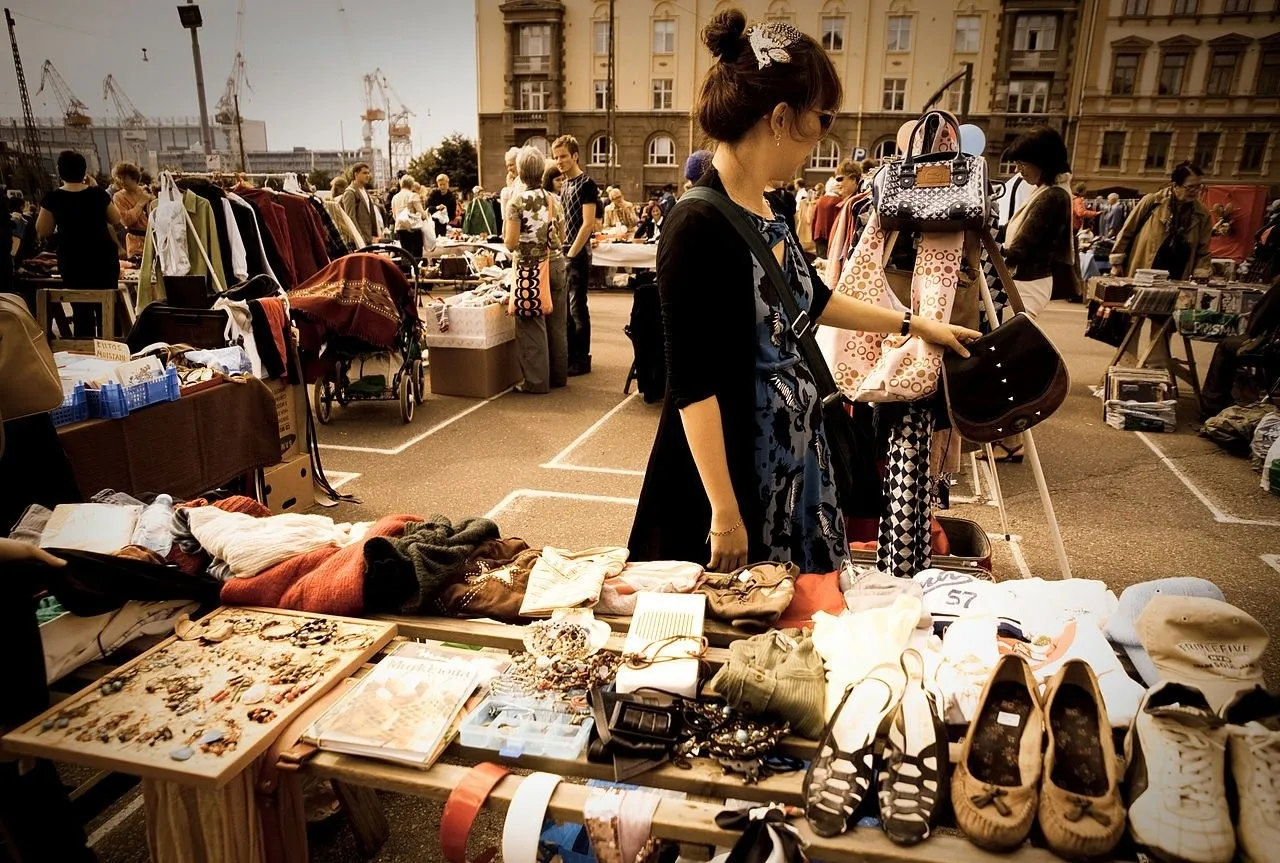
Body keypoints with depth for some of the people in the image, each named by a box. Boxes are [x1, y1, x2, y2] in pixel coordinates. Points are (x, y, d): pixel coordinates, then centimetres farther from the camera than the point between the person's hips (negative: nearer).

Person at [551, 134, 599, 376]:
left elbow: (588, 224, -17)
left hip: (577, 254, -8)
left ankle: (582, 360, 4)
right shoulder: (565, 184, 14)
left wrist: (571, 253, -17)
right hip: (564, 252, 8)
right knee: (564, 306, 11)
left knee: (577, 307, -4)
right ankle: (569, 355, 20)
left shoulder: (586, 183, -10)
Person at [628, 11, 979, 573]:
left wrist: (913, 324, 29)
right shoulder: (697, 227, -22)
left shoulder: (765, 212, 5)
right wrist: (724, 514, -21)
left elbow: (811, 300, 22)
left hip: (795, 457, 9)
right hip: (732, 467, -8)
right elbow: (692, 386, -23)